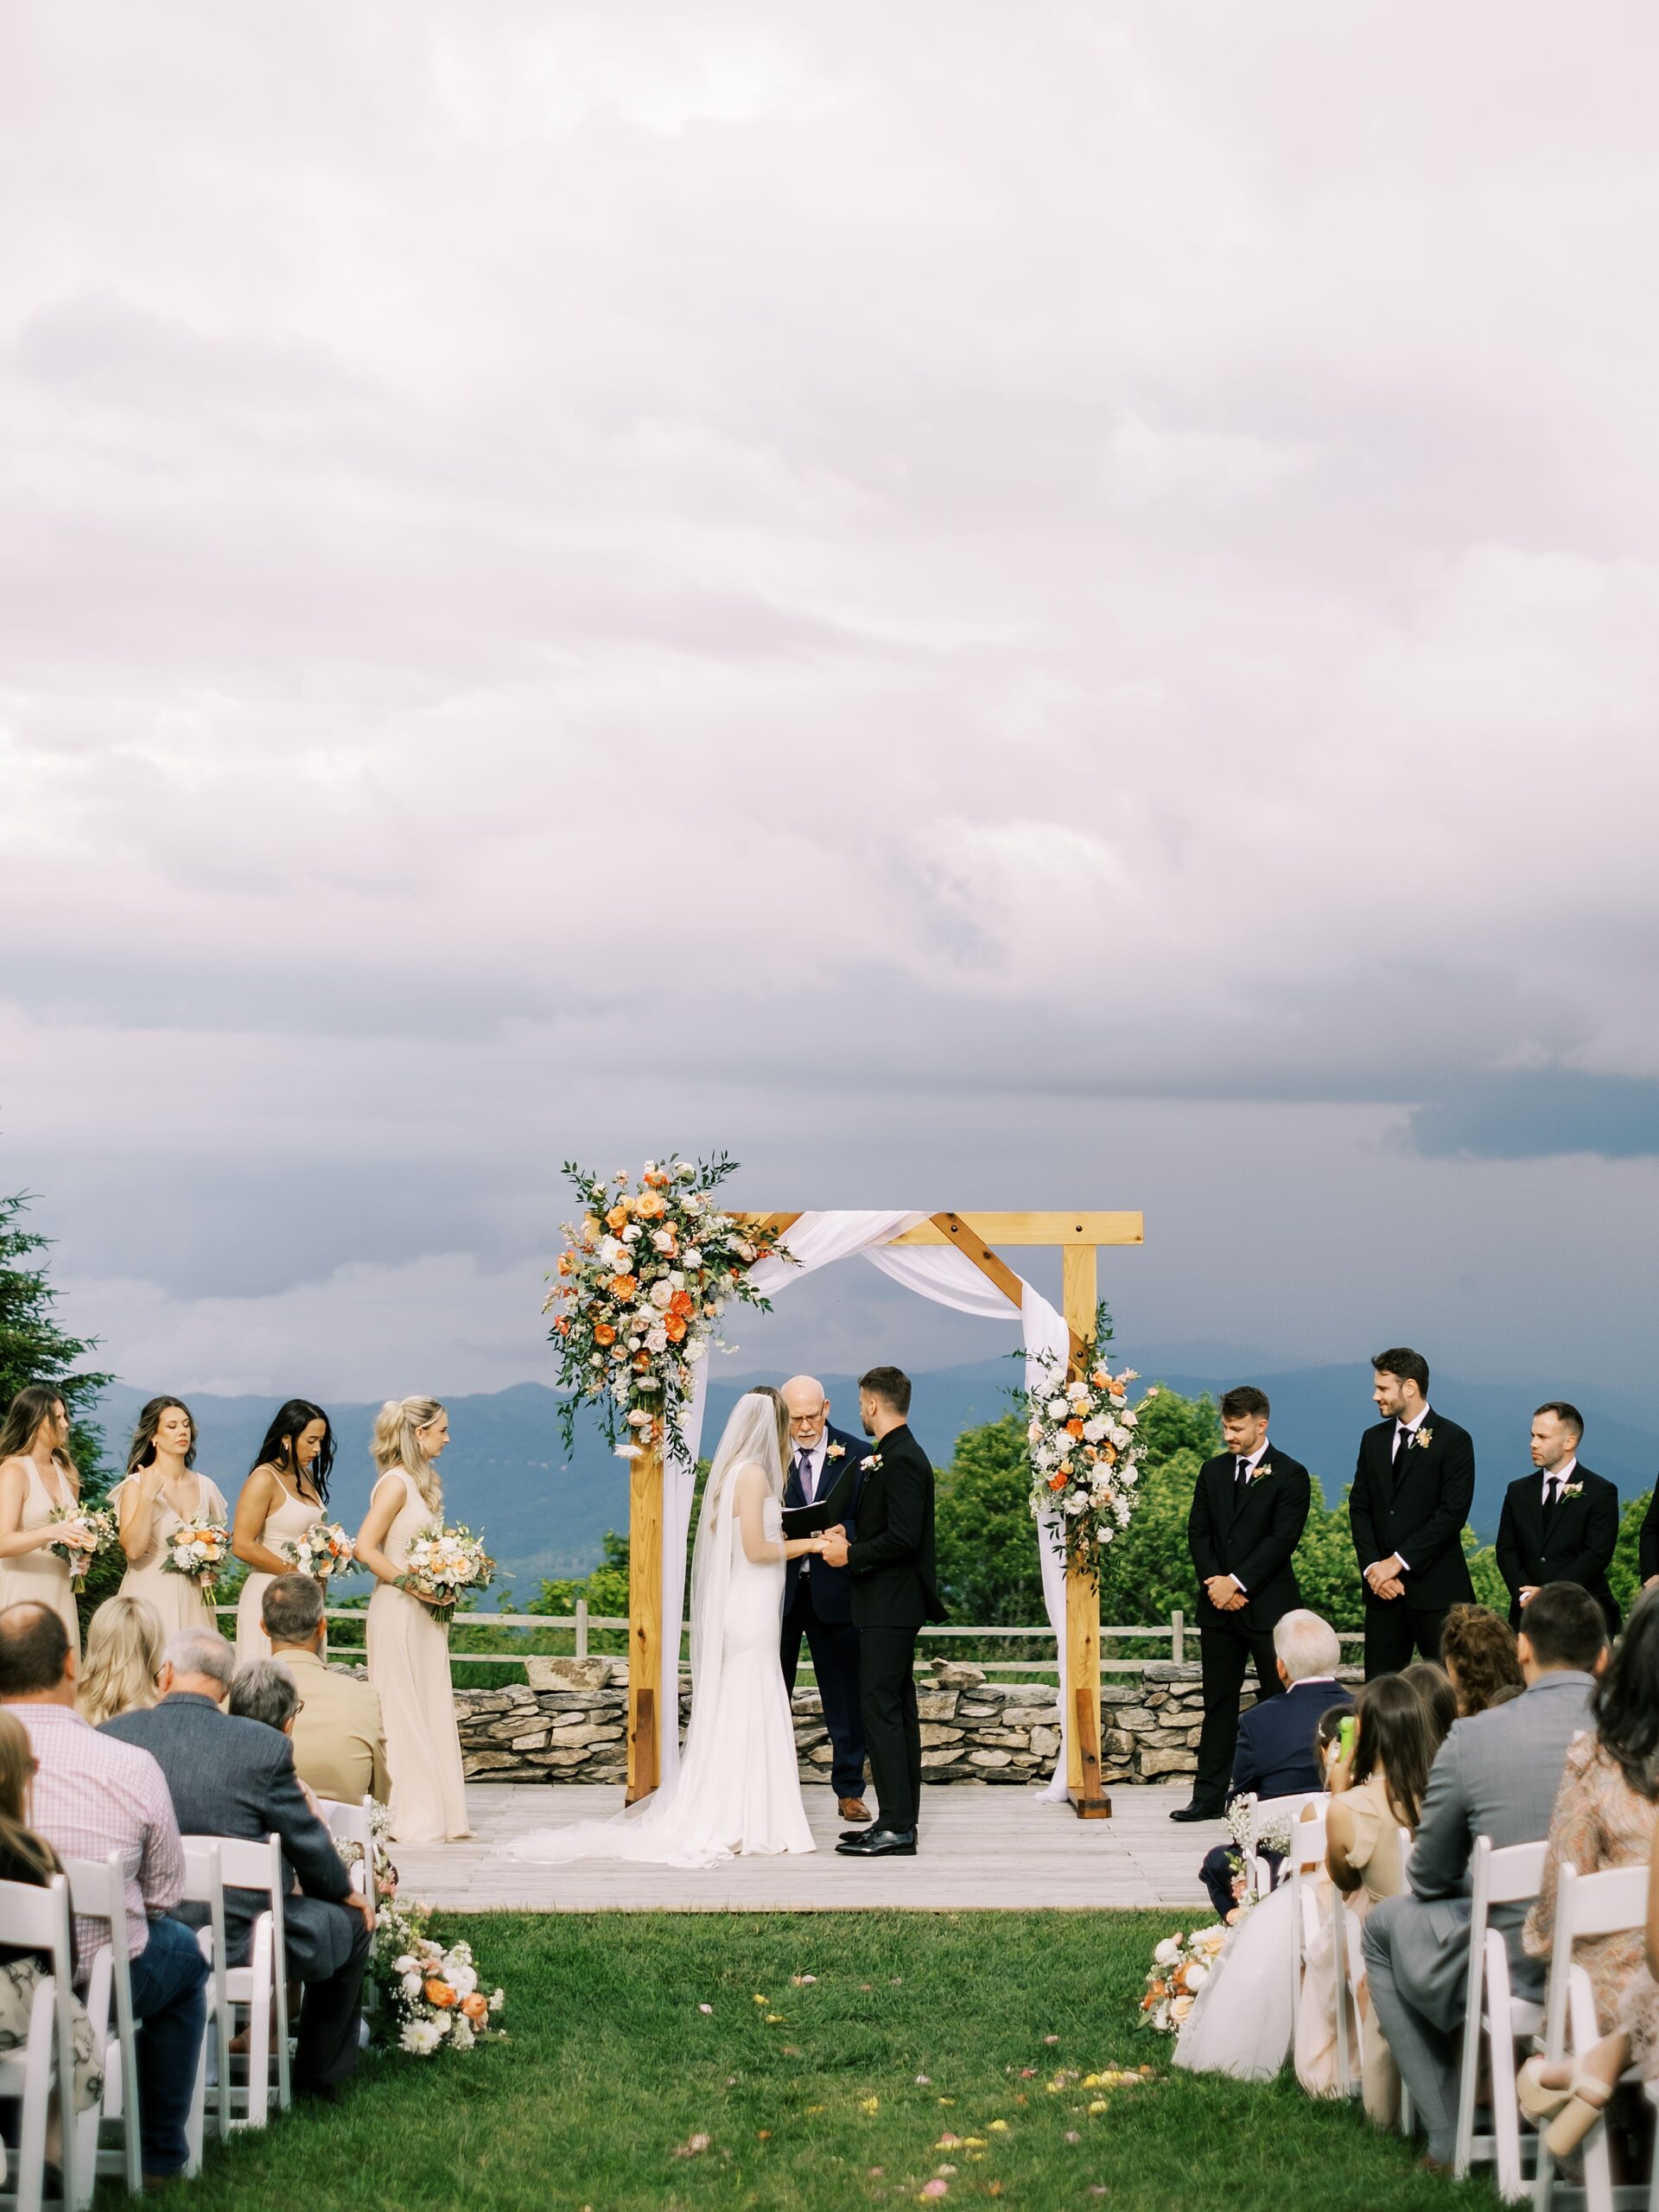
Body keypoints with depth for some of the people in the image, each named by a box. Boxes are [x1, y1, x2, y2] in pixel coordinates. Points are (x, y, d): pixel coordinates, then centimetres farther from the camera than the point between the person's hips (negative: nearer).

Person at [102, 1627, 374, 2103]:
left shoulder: (108, 1737, -7)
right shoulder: (265, 1748, -15)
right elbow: (308, 1846, -5)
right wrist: (345, 1891, 16)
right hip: (236, 1940, -4)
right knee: (351, 1921, 22)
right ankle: (319, 2077, 33)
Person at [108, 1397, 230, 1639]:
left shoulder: (205, 1486, 9)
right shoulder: (136, 1484, -5)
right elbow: (133, 1549, -16)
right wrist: (147, 1497, -20)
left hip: (193, 1600, 4)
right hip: (151, 1598, -4)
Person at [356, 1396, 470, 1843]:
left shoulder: (422, 1483, 13)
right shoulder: (396, 1483, -14)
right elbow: (365, 1548, -19)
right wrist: (412, 1586, -19)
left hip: (426, 1613, 9)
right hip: (397, 1611, -9)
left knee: (432, 1710, 9)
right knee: (402, 1713, -3)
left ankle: (439, 1811, 14)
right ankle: (408, 1818, 2)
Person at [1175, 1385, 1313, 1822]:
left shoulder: (1290, 1475, -4)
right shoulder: (1213, 1472, 13)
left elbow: (1282, 1539, -12)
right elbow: (1198, 1532, 9)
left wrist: (1236, 1583, -15)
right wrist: (1215, 1582, -6)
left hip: (1269, 1607, -5)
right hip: (1219, 1606, 5)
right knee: (1218, 1702, 7)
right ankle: (1209, 1795, 10)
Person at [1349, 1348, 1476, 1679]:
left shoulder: (1454, 1440, -5)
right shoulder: (1373, 1439, 14)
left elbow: (1452, 1514, -12)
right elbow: (1359, 1508, 11)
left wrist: (1398, 1561, -14)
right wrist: (1372, 1567, -4)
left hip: (1436, 1588, -5)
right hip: (1383, 1589, 5)